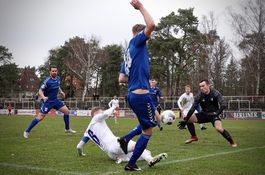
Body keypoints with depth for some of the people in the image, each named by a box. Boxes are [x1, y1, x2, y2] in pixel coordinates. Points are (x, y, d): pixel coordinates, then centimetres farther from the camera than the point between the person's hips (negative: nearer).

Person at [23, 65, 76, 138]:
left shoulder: (58, 78, 1)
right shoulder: (47, 81, -20)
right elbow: (40, 91, -21)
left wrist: (61, 91, 8)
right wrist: (43, 97, -39)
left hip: (55, 100, 7)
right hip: (47, 101, -7)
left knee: (66, 111, 4)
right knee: (40, 117, -9)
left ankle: (67, 129, 20)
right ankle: (27, 131, 5)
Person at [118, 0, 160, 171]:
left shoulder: (128, 52, 19)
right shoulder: (136, 42, -4)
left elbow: (122, 79, 18)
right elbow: (151, 25, -21)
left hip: (132, 94, 9)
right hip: (141, 94, -9)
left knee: (155, 120, 27)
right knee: (148, 131, 5)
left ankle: (126, 139, 19)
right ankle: (131, 164, 11)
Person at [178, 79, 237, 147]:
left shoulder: (215, 93, -18)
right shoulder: (199, 96, -12)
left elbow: (223, 105, -21)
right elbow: (193, 108, -12)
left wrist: (217, 113, -37)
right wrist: (185, 120, -18)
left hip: (214, 114, -4)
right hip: (204, 114, 4)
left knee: (219, 128, -31)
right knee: (189, 119, -8)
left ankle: (232, 142, -9)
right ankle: (194, 137, 15)